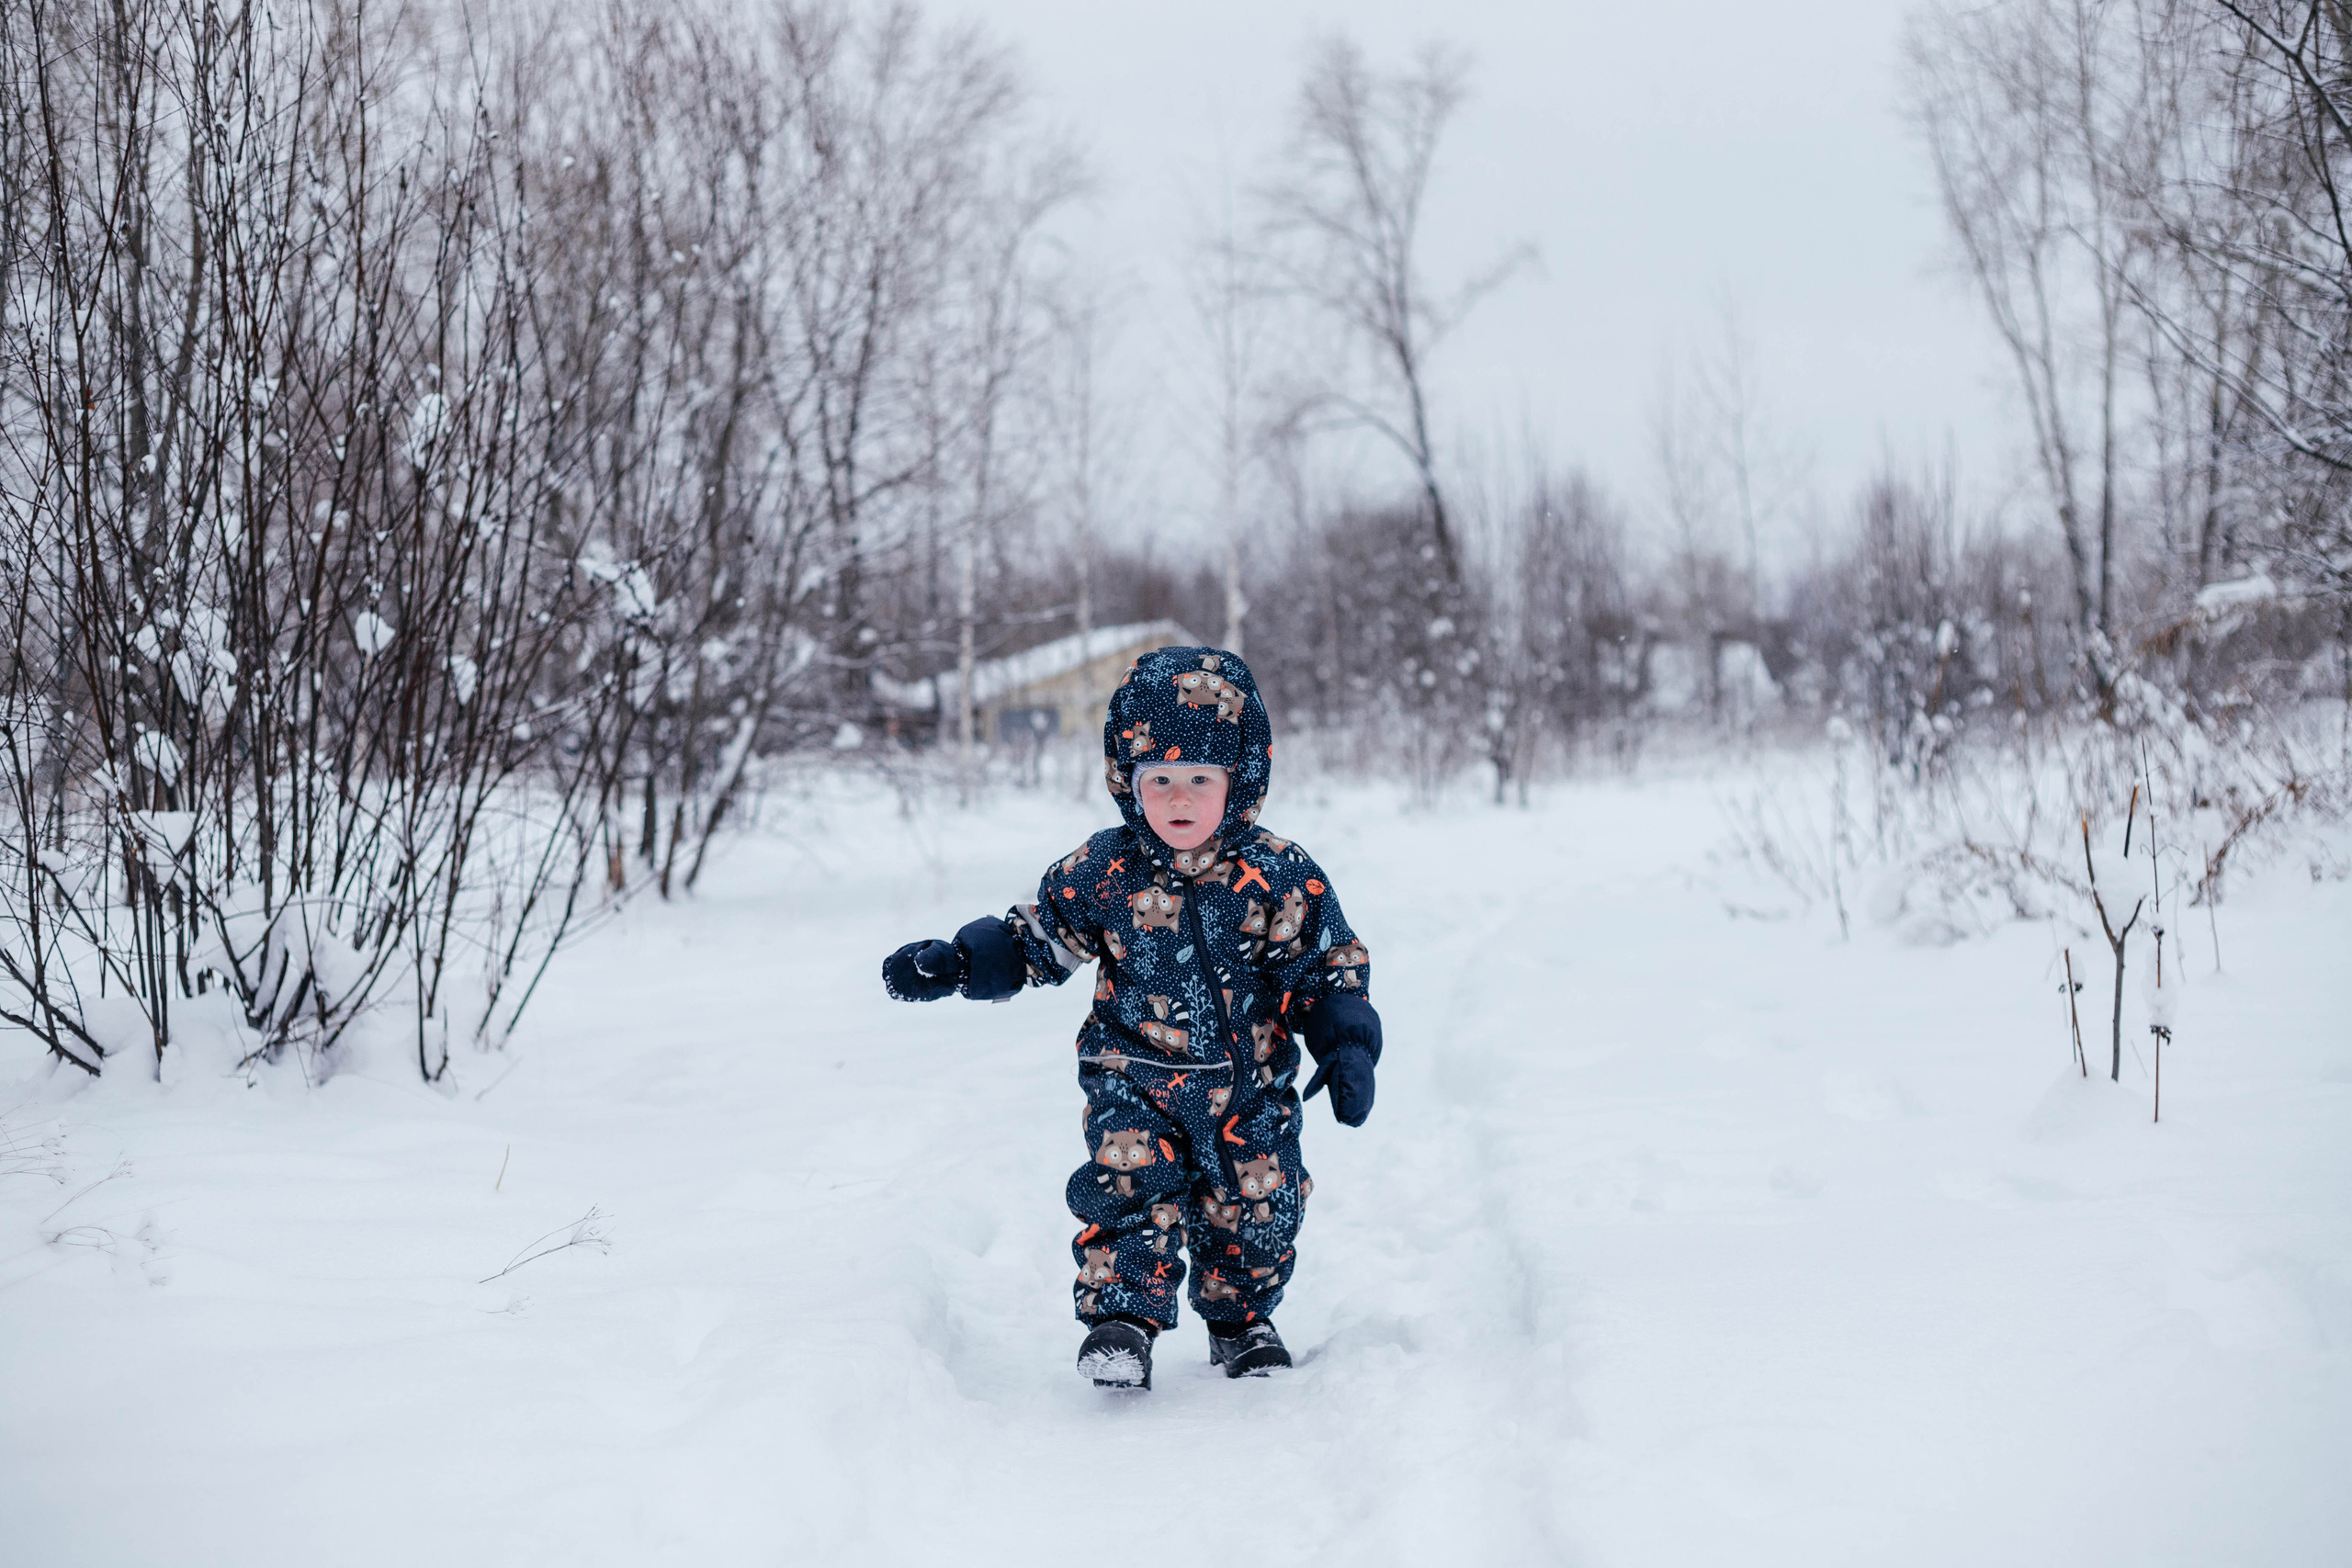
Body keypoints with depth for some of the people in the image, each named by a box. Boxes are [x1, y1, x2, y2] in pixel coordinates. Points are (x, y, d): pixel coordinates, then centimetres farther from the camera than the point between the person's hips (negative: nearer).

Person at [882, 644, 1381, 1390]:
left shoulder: (1280, 876, -10)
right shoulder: (1101, 873, -7)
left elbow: (1331, 966, -2)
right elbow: (1035, 938, 6)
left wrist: (1347, 1048, -15)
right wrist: (953, 963, -4)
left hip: (1249, 1087, 1)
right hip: (1135, 1080, -1)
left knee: (1257, 1204, 8)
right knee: (1130, 1181, -22)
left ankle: (1241, 1319, 33)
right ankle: (1121, 1314, -13)